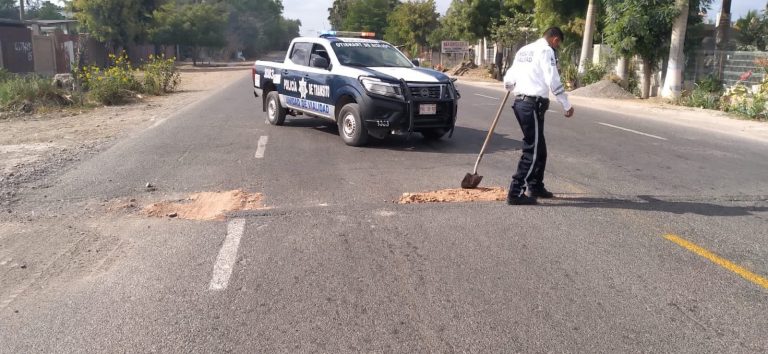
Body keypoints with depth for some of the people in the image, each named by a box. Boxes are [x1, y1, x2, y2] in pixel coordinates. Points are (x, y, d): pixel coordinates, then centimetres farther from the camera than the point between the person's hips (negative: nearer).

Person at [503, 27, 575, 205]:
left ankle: (535, 186, 28)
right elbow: (553, 80, -14)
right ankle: (516, 193, -5)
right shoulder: (546, 50, -6)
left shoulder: (524, 50, 19)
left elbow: (508, 80, 18)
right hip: (533, 104, -9)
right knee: (532, 150, -5)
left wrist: (515, 88, 41)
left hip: (520, 102, 9)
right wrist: (566, 105, -6)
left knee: (539, 148, 18)